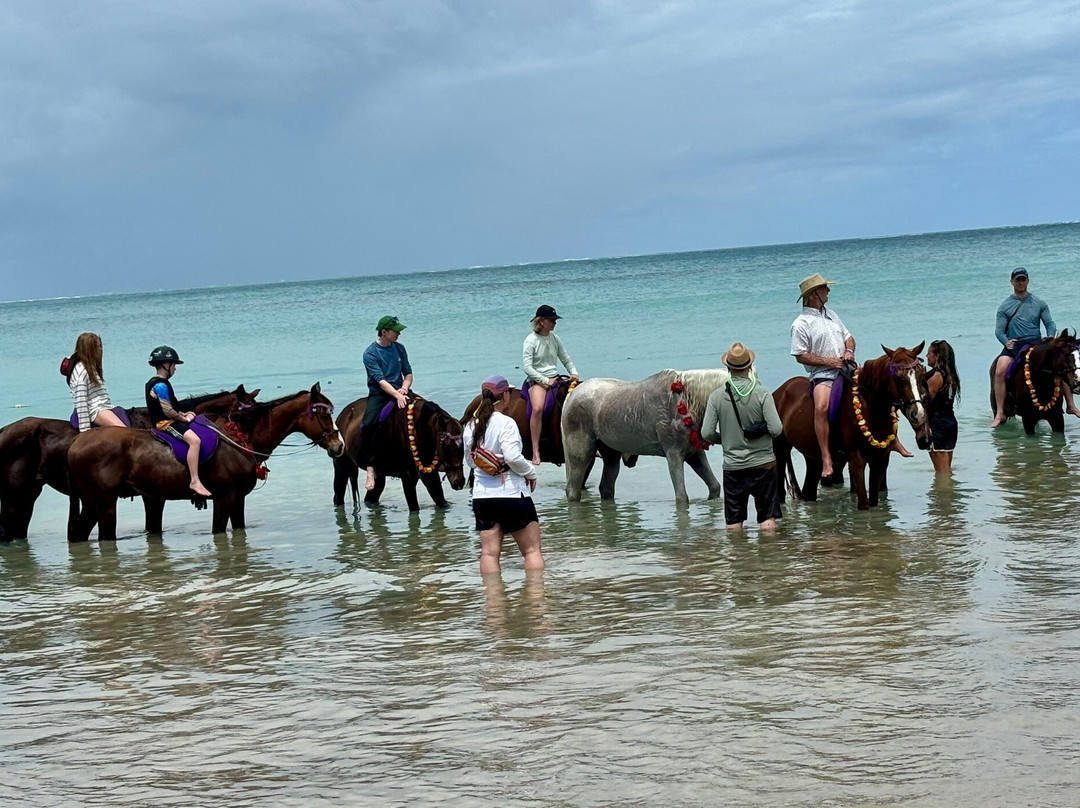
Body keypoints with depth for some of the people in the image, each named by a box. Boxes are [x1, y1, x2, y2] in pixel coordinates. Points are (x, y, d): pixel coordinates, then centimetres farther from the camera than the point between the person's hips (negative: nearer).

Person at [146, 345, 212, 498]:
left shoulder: (153, 383, 17)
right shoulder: (161, 385, -17)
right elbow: (167, 411, -21)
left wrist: (182, 414, 11)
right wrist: (184, 418, -8)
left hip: (167, 422, 11)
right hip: (165, 424, -11)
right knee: (194, 440, -29)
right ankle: (195, 482, -34)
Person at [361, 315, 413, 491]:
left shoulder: (399, 348, 10)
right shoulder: (370, 354, -7)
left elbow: (408, 373, 15)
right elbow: (380, 380, -16)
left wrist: (404, 388, -7)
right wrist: (397, 396, -28)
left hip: (399, 392, 5)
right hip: (379, 394, -5)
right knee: (368, 425, -30)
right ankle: (370, 469, -26)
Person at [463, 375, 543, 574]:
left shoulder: (470, 426, 7)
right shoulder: (505, 423, -13)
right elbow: (513, 456, -22)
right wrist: (531, 472, -7)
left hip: (481, 495, 6)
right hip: (512, 493, -6)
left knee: (489, 552, 4)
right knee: (532, 550, 3)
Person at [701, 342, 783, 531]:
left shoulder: (717, 396, -5)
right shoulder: (762, 393, -10)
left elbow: (707, 433, -6)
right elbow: (776, 429, -15)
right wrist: (766, 433, 8)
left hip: (733, 467, 2)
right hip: (763, 464, -1)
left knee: (733, 523, 8)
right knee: (768, 519, 3)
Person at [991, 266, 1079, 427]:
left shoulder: (1039, 303, 12)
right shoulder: (1005, 306, 8)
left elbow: (1050, 324, 9)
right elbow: (999, 330, 2)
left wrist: (1050, 337, -13)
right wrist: (1006, 342, -18)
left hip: (1036, 344, 2)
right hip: (1013, 347, -2)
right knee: (999, 371, -28)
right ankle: (1000, 414, -25)